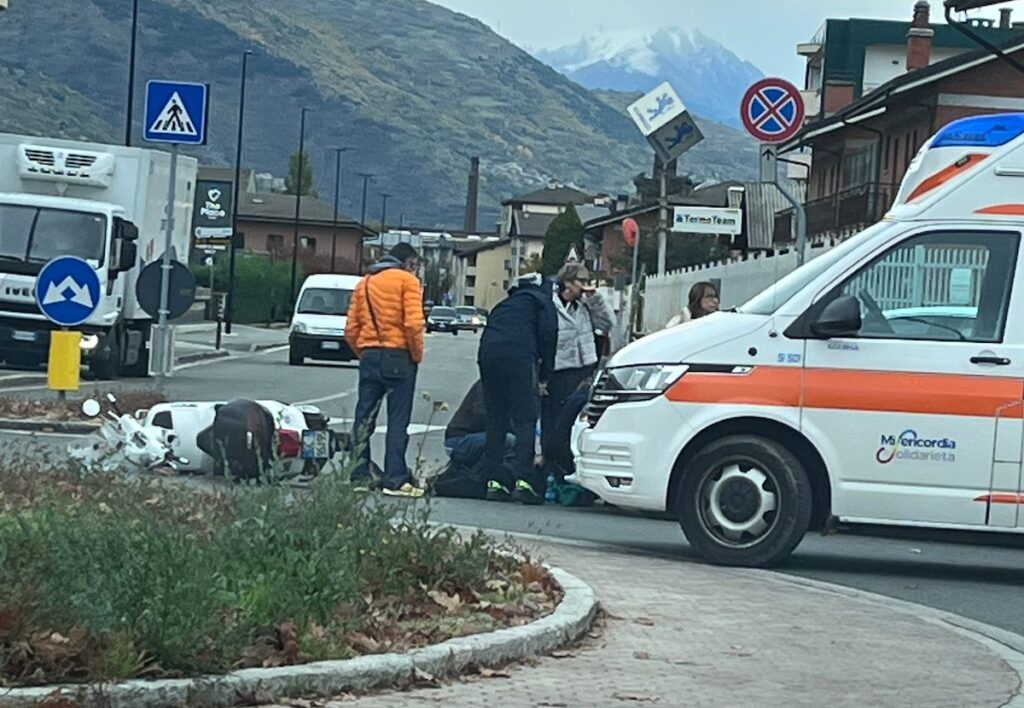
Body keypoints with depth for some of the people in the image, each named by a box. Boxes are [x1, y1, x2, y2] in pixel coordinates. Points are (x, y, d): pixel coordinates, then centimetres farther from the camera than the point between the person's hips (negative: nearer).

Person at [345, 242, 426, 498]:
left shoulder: (365, 283, 15)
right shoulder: (407, 281, -3)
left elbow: (351, 329, 10)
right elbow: (413, 323, -14)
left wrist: (363, 354, 15)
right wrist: (417, 355, -3)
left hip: (369, 355, 5)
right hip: (398, 357, -5)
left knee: (364, 419, 9)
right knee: (398, 420, -3)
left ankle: (359, 477, 8)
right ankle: (395, 480, -7)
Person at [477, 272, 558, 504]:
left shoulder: (505, 305, 35)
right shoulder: (541, 300, 17)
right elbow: (548, 334, 3)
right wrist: (544, 375, 6)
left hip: (488, 355, 5)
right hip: (520, 357, -5)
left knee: (495, 421, 10)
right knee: (525, 420, -5)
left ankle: (494, 480, 4)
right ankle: (523, 479, -17)